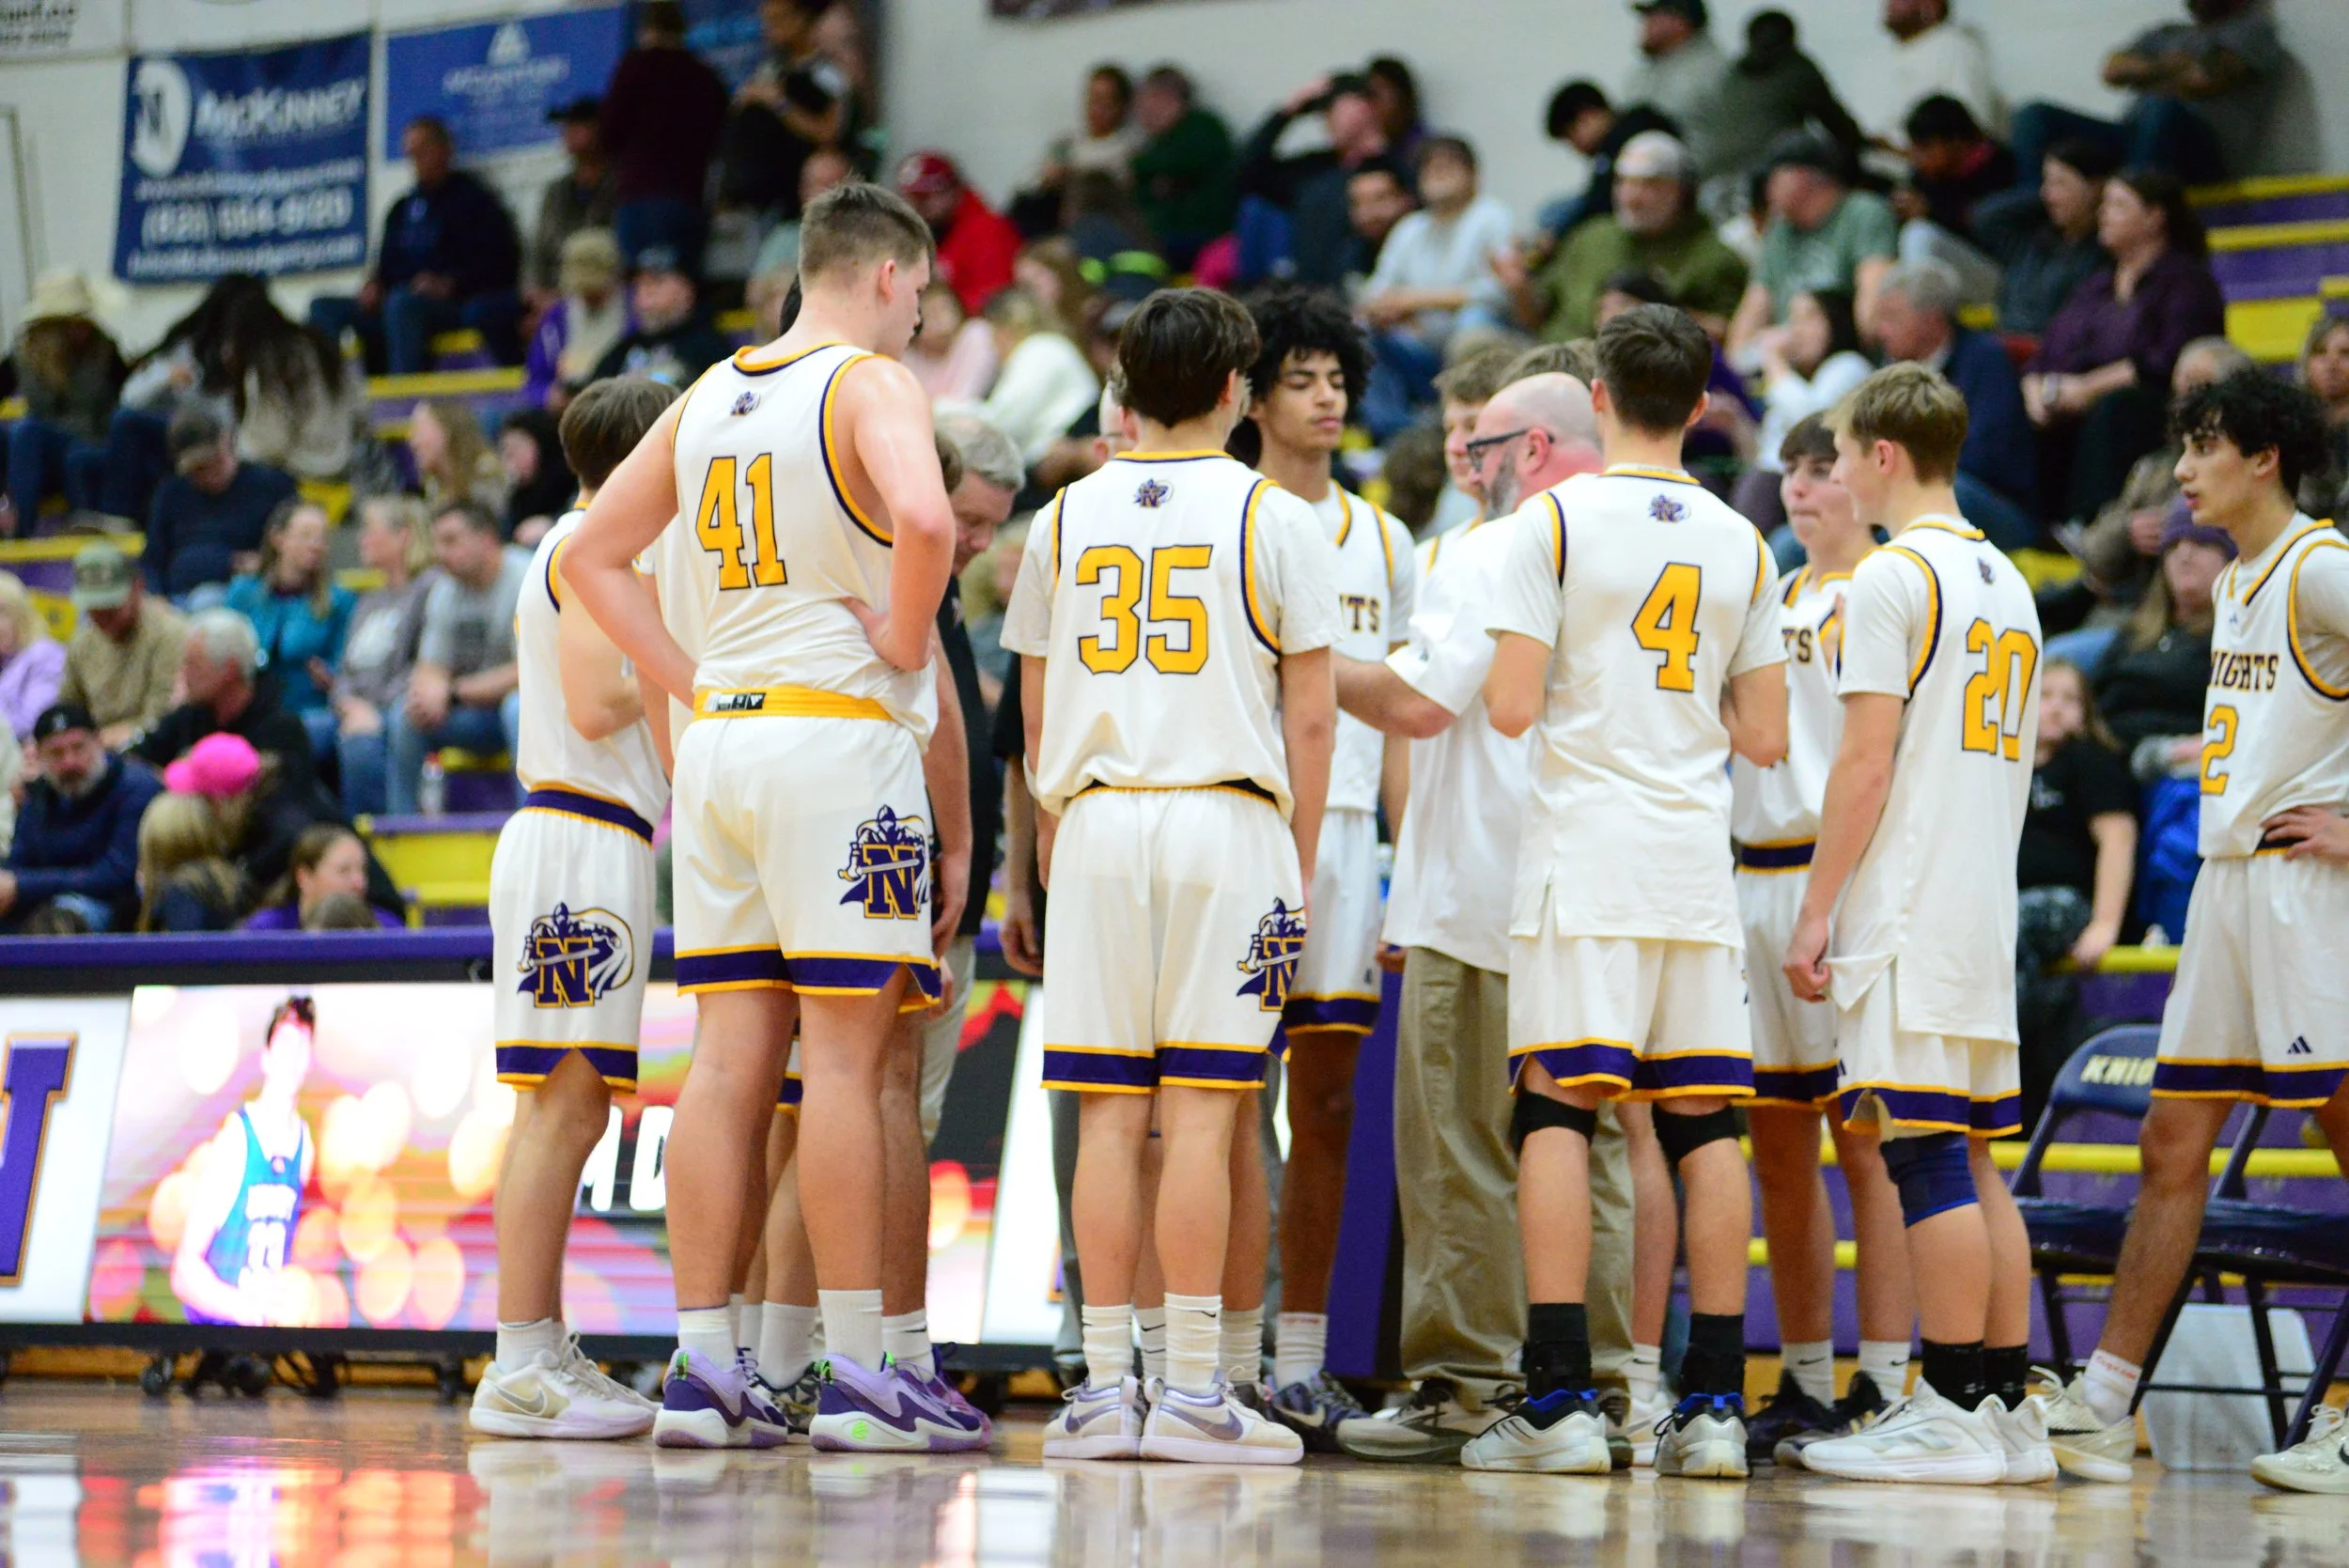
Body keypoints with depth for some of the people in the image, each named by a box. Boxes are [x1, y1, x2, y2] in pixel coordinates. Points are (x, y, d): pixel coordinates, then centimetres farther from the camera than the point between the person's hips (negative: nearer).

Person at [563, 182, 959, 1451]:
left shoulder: (710, 396, 16)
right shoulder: (871, 382, -6)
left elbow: (592, 554, 19)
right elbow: (923, 518, -27)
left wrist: (690, 681, 15)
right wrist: (904, 642, -11)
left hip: (719, 732, 7)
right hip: (837, 732, -7)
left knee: (731, 1057, 7)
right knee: (843, 1053, -5)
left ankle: (702, 1362, 6)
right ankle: (854, 1371, -3)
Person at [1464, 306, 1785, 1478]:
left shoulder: (1558, 521, -4)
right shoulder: (1741, 544, 10)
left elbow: (1512, 708, -10)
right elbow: (1765, 736, 11)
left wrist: (1493, 674, 12)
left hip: (1585, 851, -4)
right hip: (1697, 856, 4)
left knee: (1556, 1107, -4)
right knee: (1704, 1122, 6)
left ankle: (1560, 1402, -10)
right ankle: (1714, 1403, 5)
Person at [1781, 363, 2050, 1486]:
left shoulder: (1892, 576, -9)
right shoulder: (2008, 583, 18)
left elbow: (1867, 762, -14)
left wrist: (1814, 915, -11)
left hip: (1905, 916, -9)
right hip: (1985, 910, 9)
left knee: (1928, 1158, -8)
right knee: (1971, 1160, 11)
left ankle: (1954, 1413, -9)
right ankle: (2009, 1408, 11)